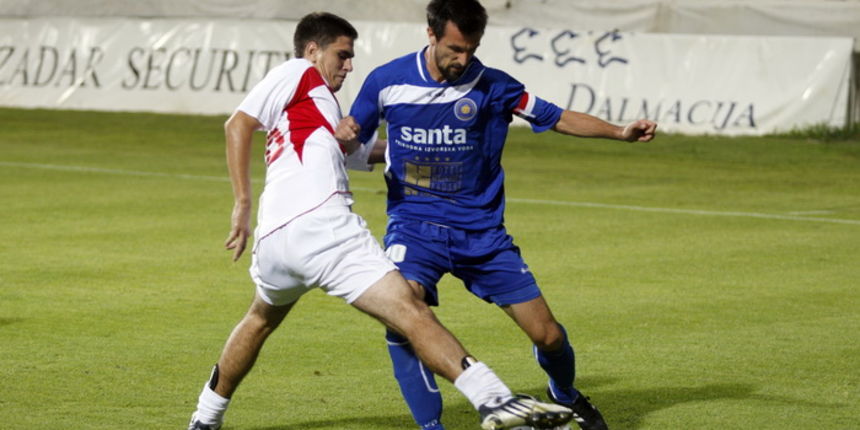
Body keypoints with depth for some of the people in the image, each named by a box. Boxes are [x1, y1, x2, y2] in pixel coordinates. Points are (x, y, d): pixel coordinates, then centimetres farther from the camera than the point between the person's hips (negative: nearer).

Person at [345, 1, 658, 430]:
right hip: (414, 226, -1)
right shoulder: (386, 82, -4)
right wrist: (394, 148, -11)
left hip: (481, 231, 1)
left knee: (548, 335, 1)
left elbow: (556, 118, 3)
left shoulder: (491, 86, -5)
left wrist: (619, 132, -8)